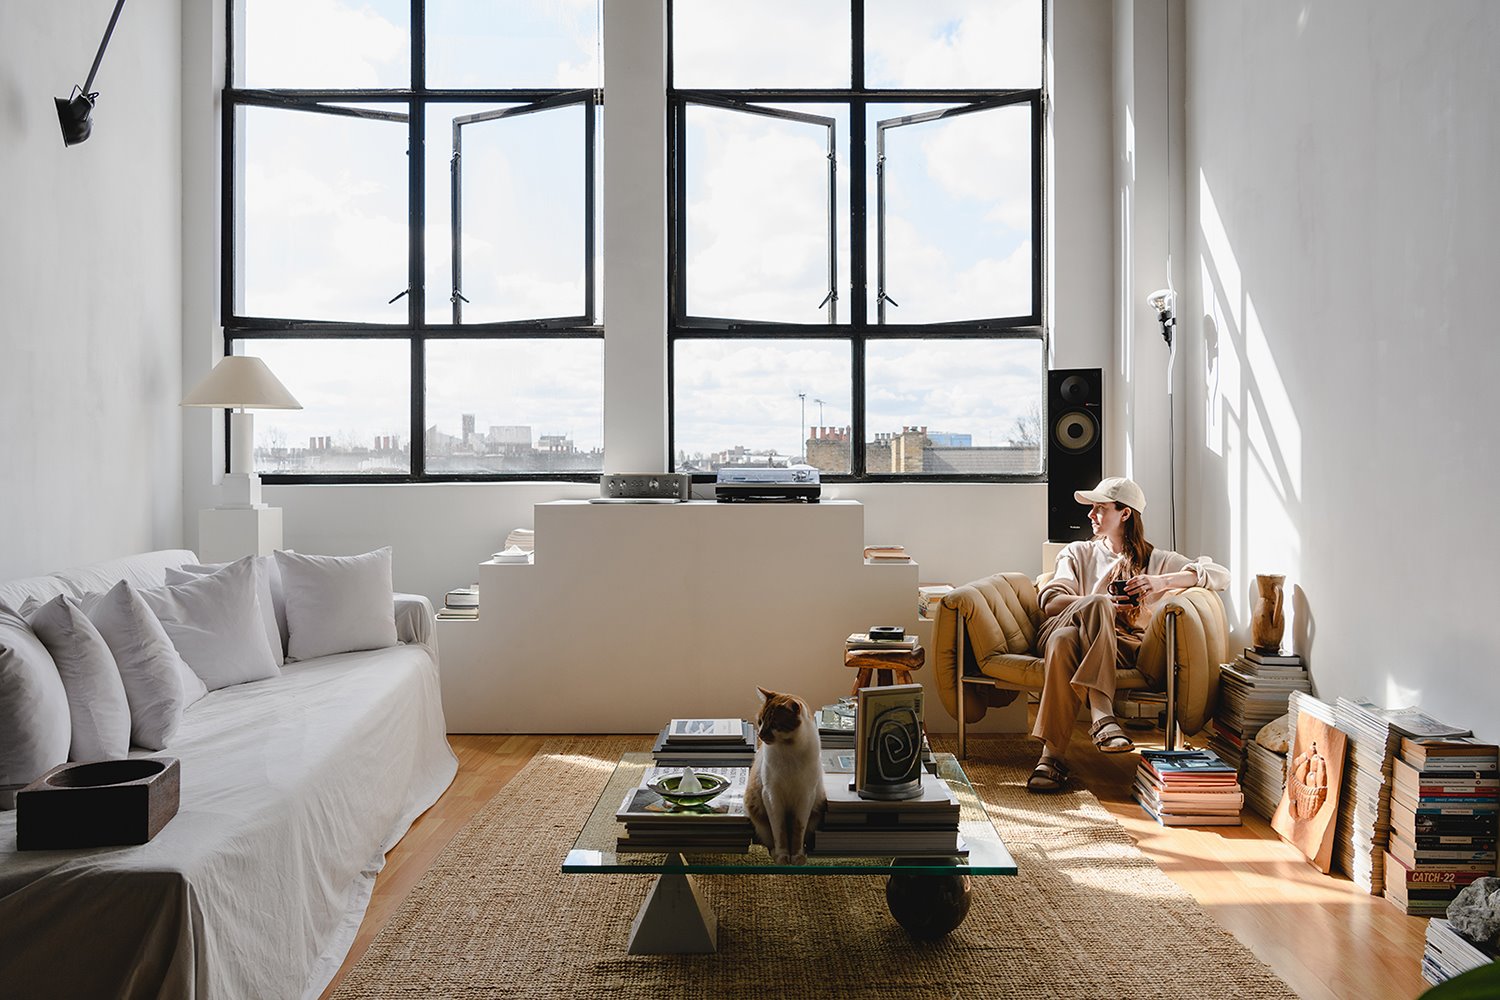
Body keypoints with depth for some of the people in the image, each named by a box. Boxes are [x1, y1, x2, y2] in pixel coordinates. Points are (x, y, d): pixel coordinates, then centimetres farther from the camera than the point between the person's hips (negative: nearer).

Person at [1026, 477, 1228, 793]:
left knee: (1064, 641, -38)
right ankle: (1102, 716, -44)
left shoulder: (1154, 559, 22)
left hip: (1122, 646, -1)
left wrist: (1162, 581, -7)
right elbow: (1049, 600, 7)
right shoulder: (1077, 553, 25)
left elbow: (1220, 574, 9)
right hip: (1066, 629, 1)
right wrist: (1095, 603, -12)